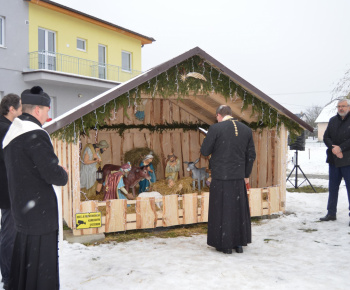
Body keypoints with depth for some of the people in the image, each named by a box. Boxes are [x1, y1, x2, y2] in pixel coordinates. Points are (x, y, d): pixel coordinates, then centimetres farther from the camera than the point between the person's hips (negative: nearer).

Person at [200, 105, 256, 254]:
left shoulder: (215, 128, -10)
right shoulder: (247, 130, 4)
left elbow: (204, 151, -7)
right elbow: (251, 155, 7)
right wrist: (246, 175, 16)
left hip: (220, 177, -4)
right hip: (239, 177, 4)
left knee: (222, 210, 7)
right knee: (238, 209, 15)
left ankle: (225, 245, 15)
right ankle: (239, 244, 25)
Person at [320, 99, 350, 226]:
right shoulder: (333, 120, 12)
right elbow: (326, 137, 7)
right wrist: (333, 148, -8)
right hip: (333, 159, 5)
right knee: (333, 187, 11)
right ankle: (331, 213, 21)